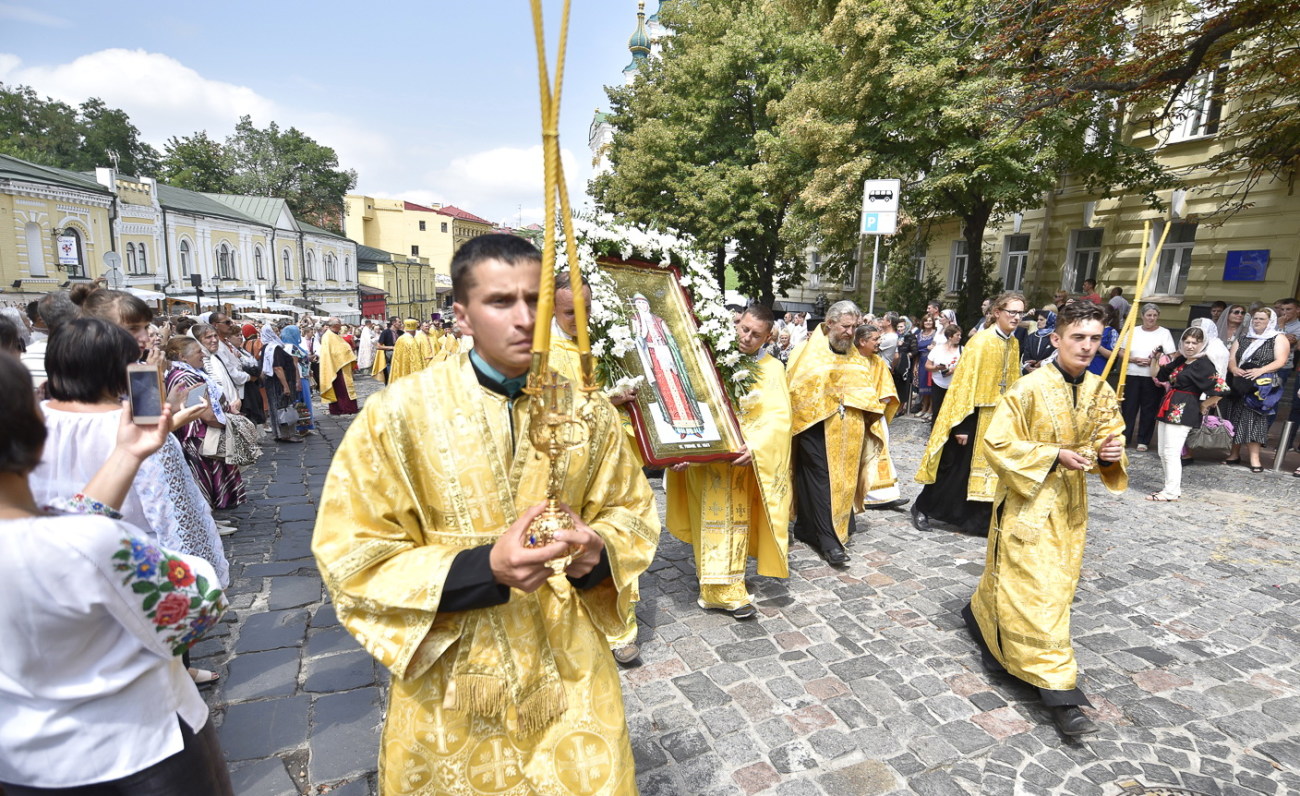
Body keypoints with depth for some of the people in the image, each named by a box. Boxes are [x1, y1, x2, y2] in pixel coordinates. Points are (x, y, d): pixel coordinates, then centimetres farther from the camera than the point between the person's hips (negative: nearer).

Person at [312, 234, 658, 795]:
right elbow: (353, 559, -12)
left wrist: (597, 551, -19)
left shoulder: (587, 410, -6)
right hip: (450, 687, -1)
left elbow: (628, 513, 4)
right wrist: (485, 567, -26)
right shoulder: (398, 414, -15)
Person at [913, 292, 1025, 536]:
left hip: (996, 419, 6)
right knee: (955, 468, 3)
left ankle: (980, 521, 20)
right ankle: (922, 508, 19)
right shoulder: (981, 342, -14)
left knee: (983, 469, 10)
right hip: (974, 417, -6)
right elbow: (965, 382, -17)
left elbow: (1012, 384, 15)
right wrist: (961, 424, -20)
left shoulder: (1013, 344, 8)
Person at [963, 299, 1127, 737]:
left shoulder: (1100, 391, 1)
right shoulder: (1030, 388, -17)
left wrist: (1109, 453, -12)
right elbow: (998, 444, -16)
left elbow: (1108, 438, 11)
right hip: (1028, 500, -6)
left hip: (1070, 503, 6)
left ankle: (981, 614, 44)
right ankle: (1058, 688, 4)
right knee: (1038, 590, -4)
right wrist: (1056, 456, -23)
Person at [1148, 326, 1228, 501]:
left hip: (1183, 412, -9)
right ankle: (1174, 487, 23)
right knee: (1163, 453, 12)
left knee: (1171, 453, -8)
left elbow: (1221, 389, -18)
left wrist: (1203, 405, -7)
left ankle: (1171, 492, 0)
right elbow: (1156, 374, 21)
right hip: (1169, 409, 9)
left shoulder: (1204, 365, -11)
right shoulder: (1179, 361, 12)